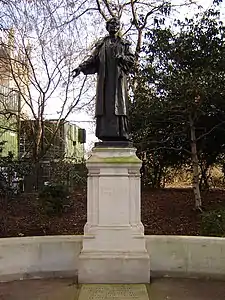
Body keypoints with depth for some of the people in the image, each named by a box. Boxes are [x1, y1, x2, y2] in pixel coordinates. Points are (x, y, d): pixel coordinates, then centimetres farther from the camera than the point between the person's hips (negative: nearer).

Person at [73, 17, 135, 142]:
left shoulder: (124, 43, 19)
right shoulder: (101, 44, 21)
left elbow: (132, 59, 10)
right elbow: (93, 59, 12)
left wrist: (122, 57, -10)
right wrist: (81, 67, -4)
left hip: (119, 77, -1)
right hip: (104, 78, 1)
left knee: (118, 103, -12)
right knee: (105, 104, -9)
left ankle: (121, 134, -15)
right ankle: (107, 134, -12)